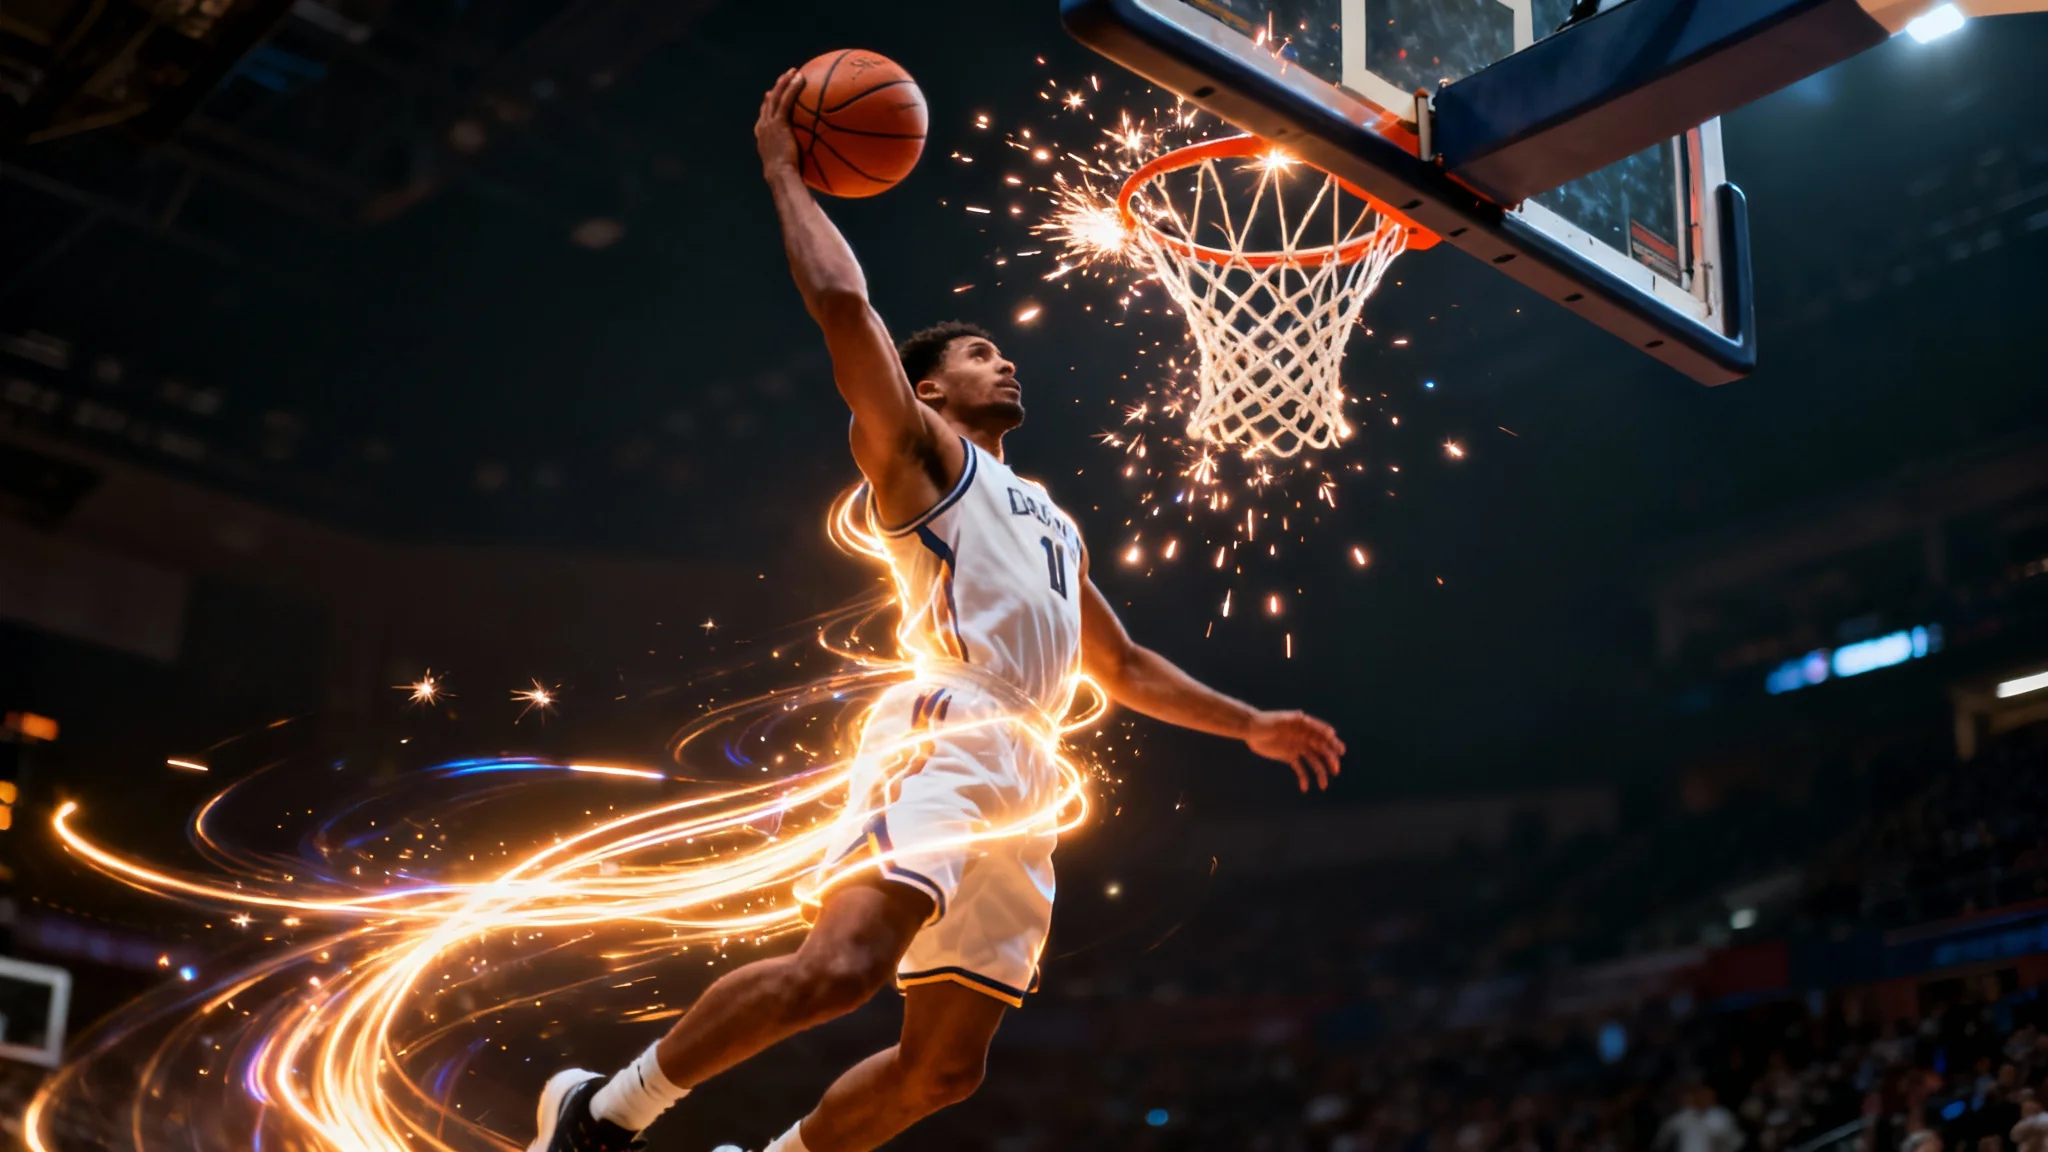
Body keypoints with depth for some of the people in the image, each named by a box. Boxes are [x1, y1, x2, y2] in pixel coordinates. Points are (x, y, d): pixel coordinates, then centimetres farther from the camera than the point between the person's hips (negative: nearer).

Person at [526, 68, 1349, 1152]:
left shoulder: (1050, 521, 34)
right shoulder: (917, 449, 12)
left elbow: (1124, 666, 38)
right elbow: (842, 302, -4)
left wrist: (1249, 724, 32)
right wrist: (783, 171, 5)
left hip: (1025, 774, 8)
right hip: (947, 731, -8)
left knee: (946, 1062, 4)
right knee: (841, 965, -29)